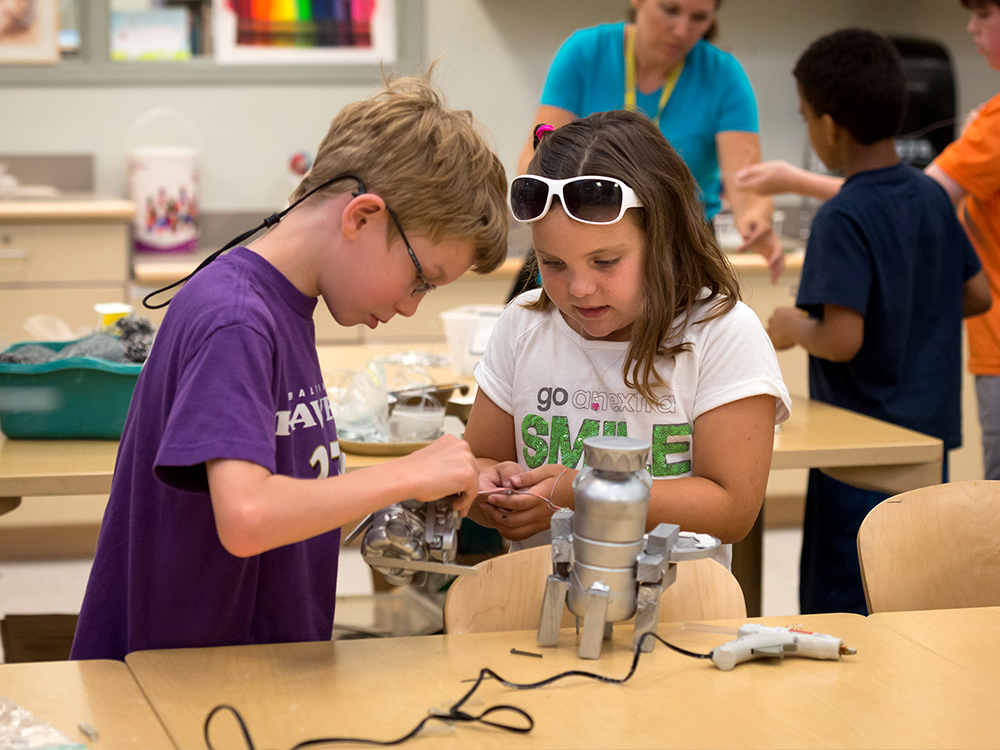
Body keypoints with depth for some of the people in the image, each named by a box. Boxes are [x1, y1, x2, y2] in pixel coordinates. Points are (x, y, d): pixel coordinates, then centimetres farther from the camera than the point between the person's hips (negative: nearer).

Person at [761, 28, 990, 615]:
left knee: (840, 609, 1)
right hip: (929, 439, 8)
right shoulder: (932, 196, 4)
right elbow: (977, 295, 13)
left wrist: (793, 329, -5)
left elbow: (843, 339, -24)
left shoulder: (843, 219, -18)